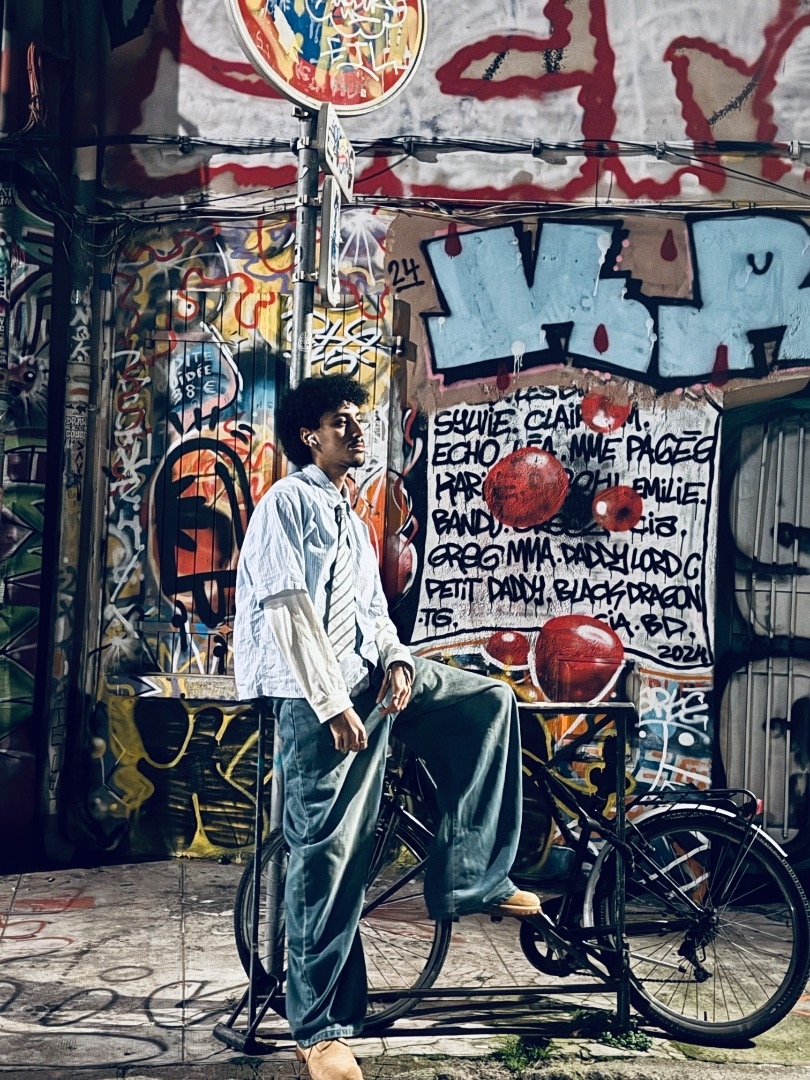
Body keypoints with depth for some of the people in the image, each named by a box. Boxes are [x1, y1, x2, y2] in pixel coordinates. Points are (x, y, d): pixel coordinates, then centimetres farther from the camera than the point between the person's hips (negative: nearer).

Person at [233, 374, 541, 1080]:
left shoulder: (349, 516, 23)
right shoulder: (289, 503, -5)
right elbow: (289, 610, -16)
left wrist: (396, 661, -3)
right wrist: (335, 704, -21)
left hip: (371, 679, 9)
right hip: (318, 695, -8)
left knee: (492, 702, 2)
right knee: (331, 852, -7)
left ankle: (474, 878, 3)